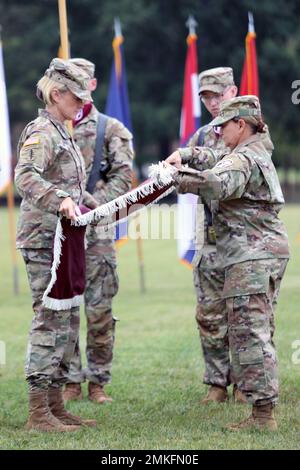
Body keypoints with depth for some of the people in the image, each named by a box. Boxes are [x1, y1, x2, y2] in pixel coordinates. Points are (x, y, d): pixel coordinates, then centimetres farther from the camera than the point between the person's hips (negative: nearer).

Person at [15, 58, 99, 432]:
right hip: (45, 241, -10)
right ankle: (38, 412, -7)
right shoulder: (41, 133, -12)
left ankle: (55, 406, 18)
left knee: (68, 321, 12)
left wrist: (97, 207, 28)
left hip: (63, 242, 10)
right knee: (50, 321, -10)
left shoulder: (61, 134, 18)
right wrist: (60, 200, -40)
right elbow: (26, 177, -28)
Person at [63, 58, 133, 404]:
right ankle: (71, 381, 10)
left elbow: (122, 177, -2)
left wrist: (93, 205, -16)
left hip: (96, 232, -2)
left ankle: (98, 382, 9)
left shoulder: (110, 129, 6)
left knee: (99, 311, -1)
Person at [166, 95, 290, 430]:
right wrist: (184, 157, 13)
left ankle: (262, 414, -12)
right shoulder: (258, 154, 19)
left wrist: (174, 177, -24)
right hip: (271, 252, 11)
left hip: (251, 257, -11)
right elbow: (215, 161, 28)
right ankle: (264, 410, 18)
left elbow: (215, 183, -32)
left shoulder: (243, 160, -13)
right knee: (259, 332, 14)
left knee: (250, 333, -10)